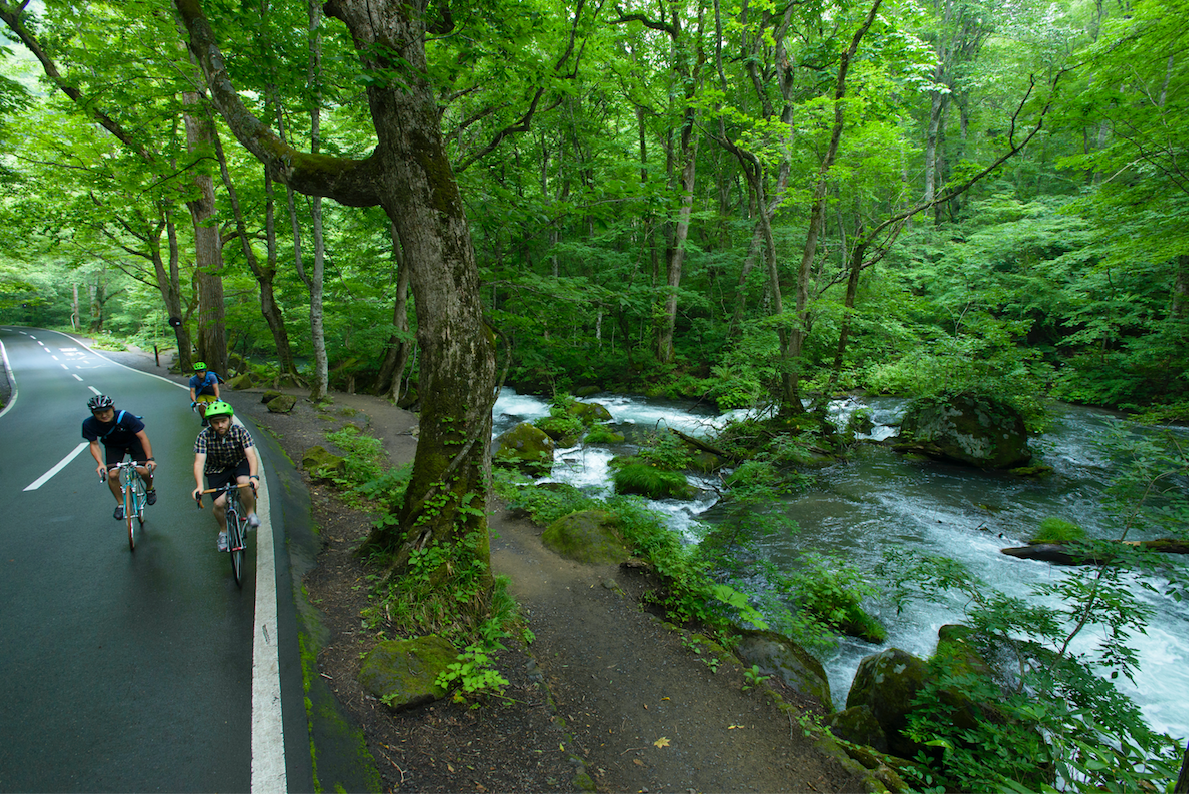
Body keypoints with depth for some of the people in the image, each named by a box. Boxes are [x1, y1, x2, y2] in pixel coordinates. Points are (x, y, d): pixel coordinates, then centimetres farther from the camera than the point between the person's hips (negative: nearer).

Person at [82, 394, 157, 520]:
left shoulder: (125, 417, -33)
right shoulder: (89, 424, -24)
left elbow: (143, 437, -29)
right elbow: (94, 444, -14)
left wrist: (150, 459, -34)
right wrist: (100, 463, -30)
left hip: (133, 442, -2)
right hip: (113, 446, 2)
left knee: (143, 470, -19)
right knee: (112, 475, -16)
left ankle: (150, 488, 15)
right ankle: (120, 504, 6)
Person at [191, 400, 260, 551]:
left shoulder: (240, 432, -22)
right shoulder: (204, 436, -20)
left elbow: (251, 456, -31)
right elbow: (199, 462, -27)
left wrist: (254, 476, -49)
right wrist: (199, 486, -43)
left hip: (239, 464, -1)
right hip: (217, 469, 1)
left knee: (245, 483, -33)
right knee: (219, 503, -14)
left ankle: (251, 514, -7)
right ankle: (223, 531, 16)